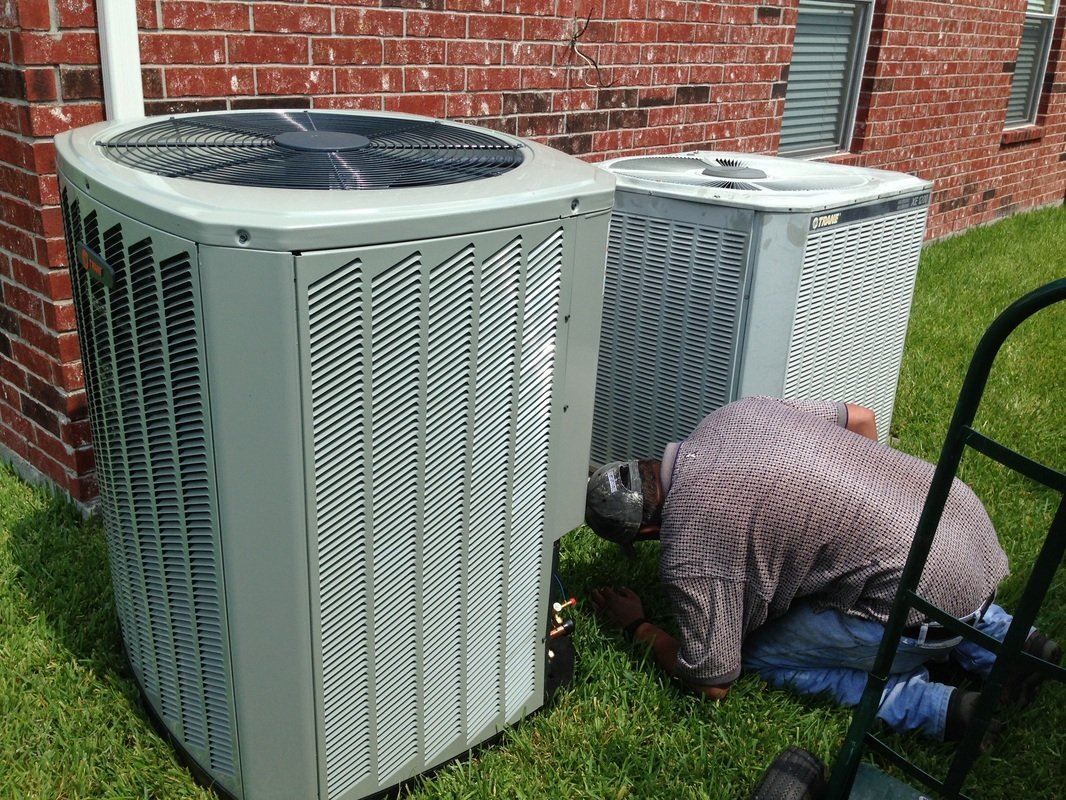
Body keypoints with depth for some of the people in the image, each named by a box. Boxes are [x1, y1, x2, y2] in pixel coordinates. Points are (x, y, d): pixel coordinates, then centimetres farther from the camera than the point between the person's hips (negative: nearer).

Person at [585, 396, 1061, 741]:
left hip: (928, 604, -8)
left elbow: (713, 682, -3)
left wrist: (636, 627, 13)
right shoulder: (738, 412, 7)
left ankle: (940, 709, 0)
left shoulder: (686, 547, -14)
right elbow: (861, 419, 18)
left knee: (763, 653, 8)